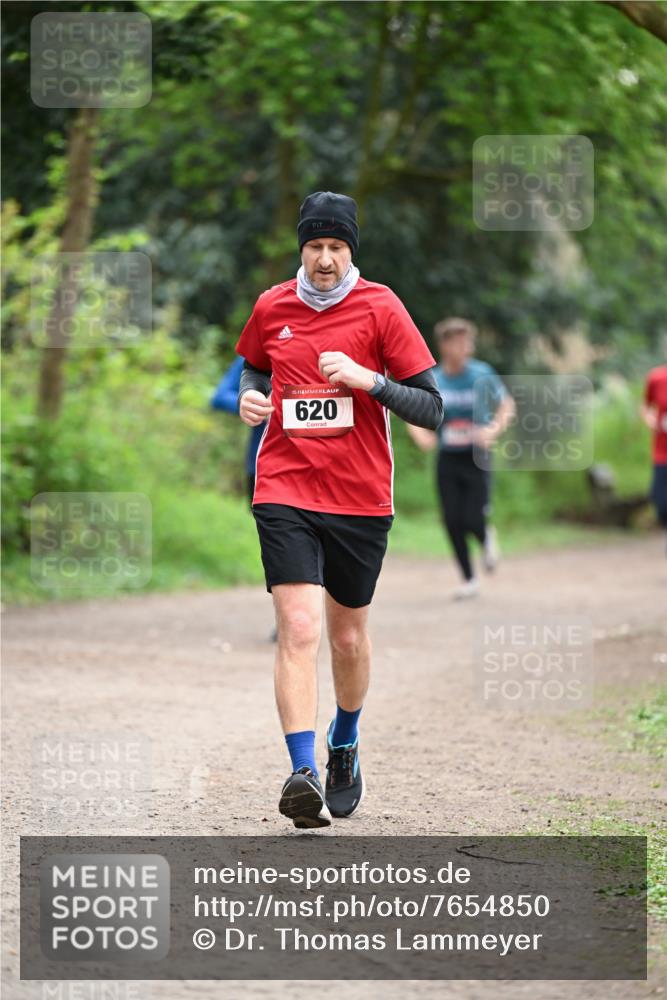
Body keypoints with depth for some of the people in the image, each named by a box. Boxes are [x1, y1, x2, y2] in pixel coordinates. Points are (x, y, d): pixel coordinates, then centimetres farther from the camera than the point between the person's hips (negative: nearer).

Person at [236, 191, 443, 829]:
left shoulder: (379, 308, -3)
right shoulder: (271, 308, 5)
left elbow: (431, 407, -3)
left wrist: (368, 379, -18)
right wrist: (251, 395, 4)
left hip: (361, 498, 0)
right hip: (285, 490, 0)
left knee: (348, 637, 12)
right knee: (299, 628, -16)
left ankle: (344, 746, 40)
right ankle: (303, 775, -23)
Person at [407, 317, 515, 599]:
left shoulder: (481, 374, -7)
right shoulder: (431, 381, -3)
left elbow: (507, 405, 3)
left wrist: (494, 430, -14)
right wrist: (421, 436, -13)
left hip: (476, 458, -2)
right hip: (447, 459, 2)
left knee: (473, 520, -9)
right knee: (452, 521, -1)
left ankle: (487, 538, 29)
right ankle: (469, 579, 16)